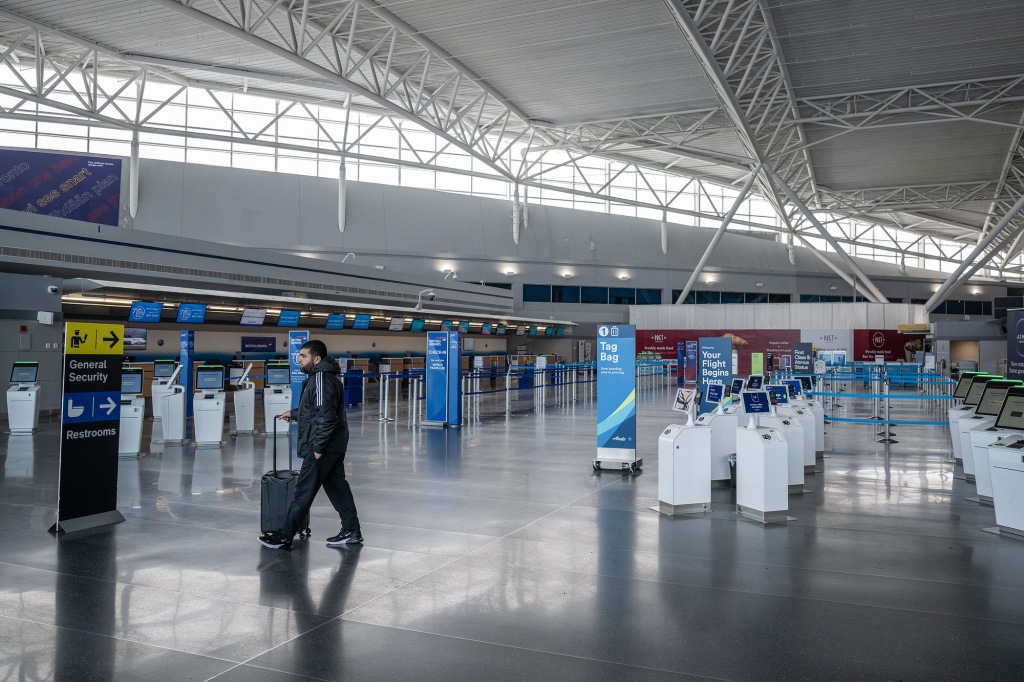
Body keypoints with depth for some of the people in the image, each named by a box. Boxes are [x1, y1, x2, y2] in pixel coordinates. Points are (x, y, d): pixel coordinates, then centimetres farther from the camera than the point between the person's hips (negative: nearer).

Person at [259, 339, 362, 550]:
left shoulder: (321, 378, -18)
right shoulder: (325, 376, 15)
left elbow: (326, 416, -24)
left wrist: (317, 447, -22)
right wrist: (294, 414, 30)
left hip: (323, 446, -10)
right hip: (335, 445, 10)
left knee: (303, 491, -2)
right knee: (336, 485, 13)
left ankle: (284, 537, 6)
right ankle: (351, 531, 18)